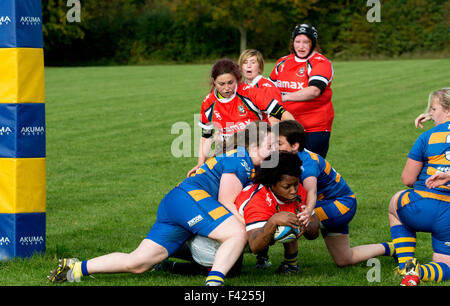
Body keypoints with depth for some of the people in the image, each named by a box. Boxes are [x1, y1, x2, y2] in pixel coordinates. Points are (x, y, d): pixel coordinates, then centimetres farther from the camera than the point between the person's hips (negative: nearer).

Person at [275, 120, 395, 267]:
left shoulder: (306, 162, -32)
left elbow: (311, 190, -51)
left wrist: (308, 211, -70)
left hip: (343, 204, -10)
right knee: (343, 260, 19)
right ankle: (389, 249, 36)